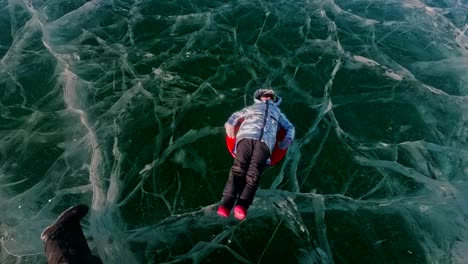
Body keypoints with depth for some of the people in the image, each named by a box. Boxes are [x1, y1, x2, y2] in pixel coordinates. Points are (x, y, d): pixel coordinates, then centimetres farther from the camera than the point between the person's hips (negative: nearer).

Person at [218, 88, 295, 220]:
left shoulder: (277, 112, 43)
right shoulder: (253, 107, 40)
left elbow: (290, 127, 39)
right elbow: (237, 115, 33)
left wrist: (288, 138, 17)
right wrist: (230, 124, 10)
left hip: (265, 142, 0)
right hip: (247, 136, 0)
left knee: (254, 172, -25)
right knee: (239, 167, -24)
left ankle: (242, 206, -42)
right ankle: (226, 204, -34)